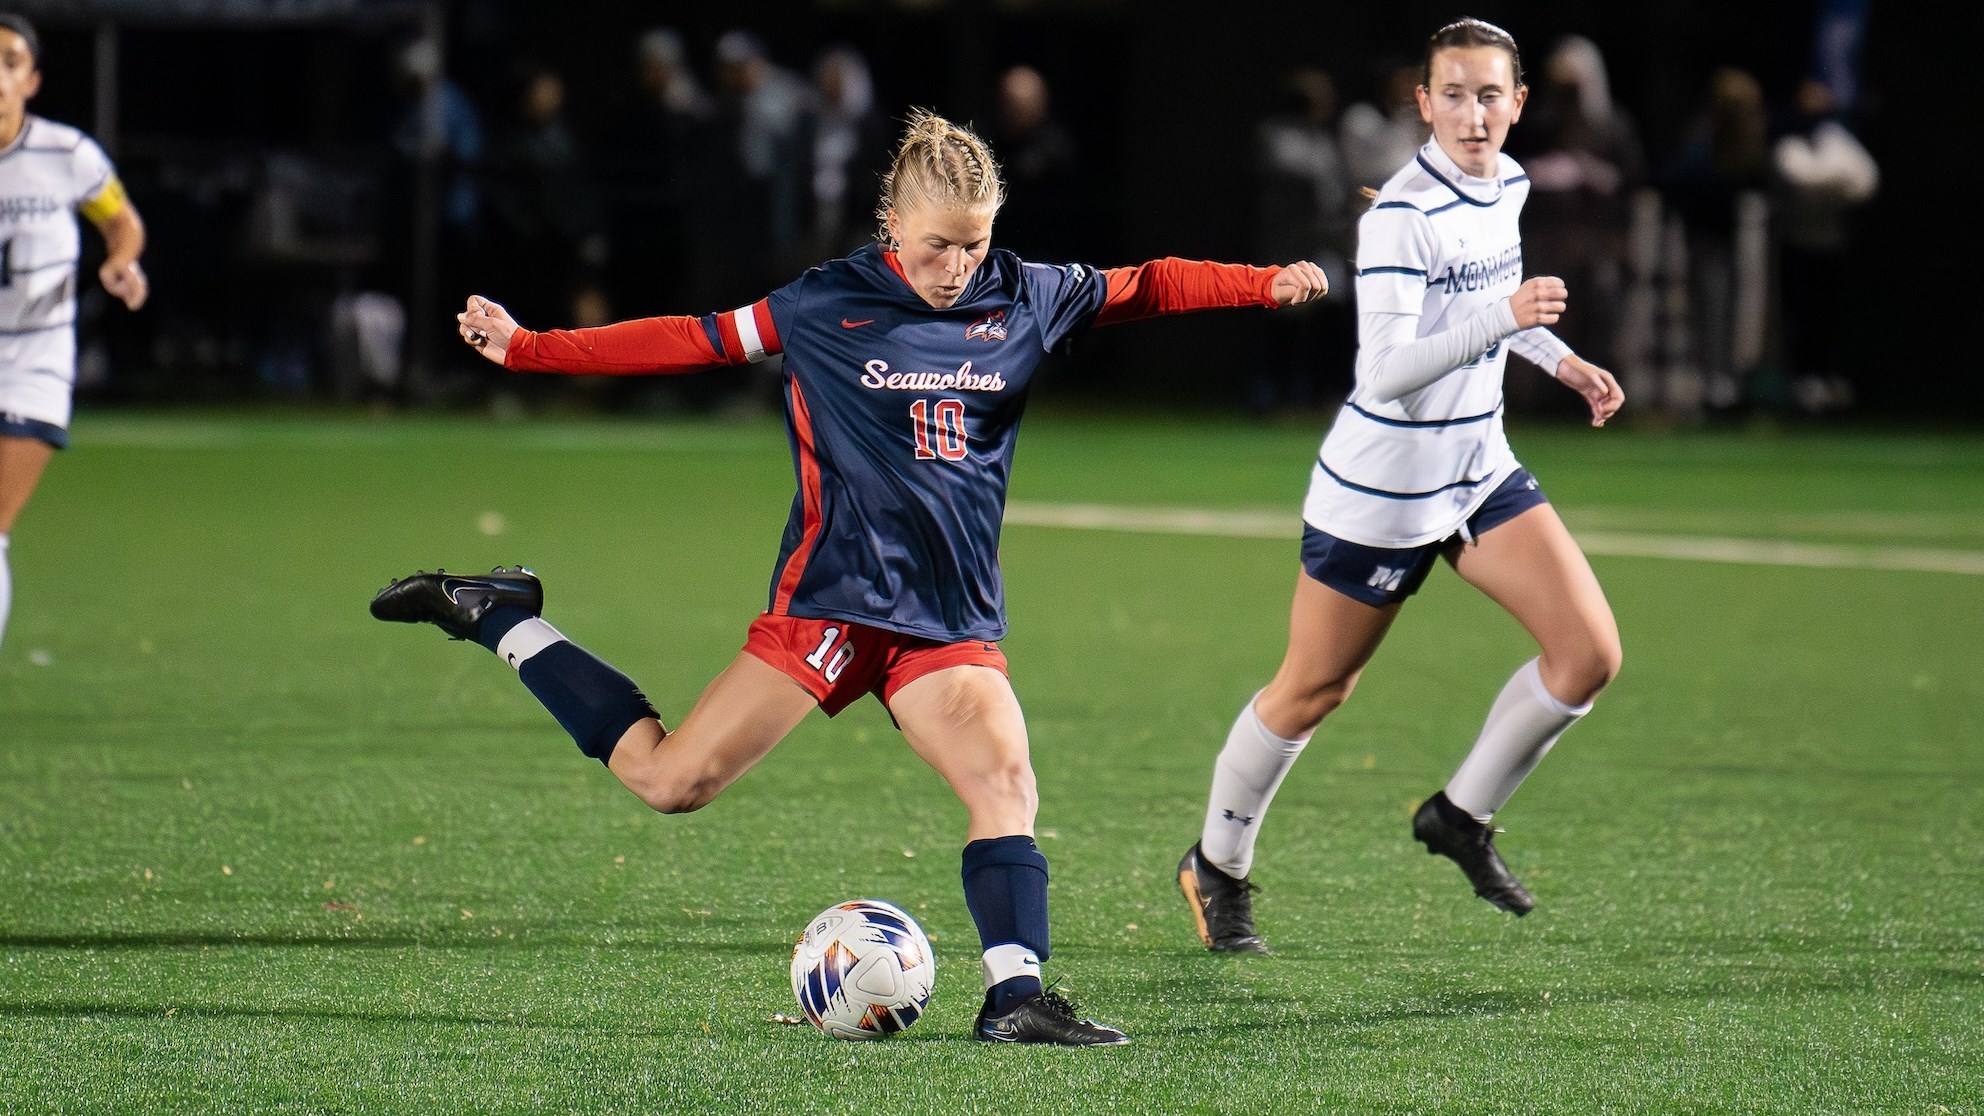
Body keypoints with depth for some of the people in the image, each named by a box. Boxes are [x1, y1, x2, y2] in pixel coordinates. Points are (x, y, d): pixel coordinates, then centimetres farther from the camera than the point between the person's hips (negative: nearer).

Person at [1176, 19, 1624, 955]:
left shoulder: (1507, 186, 2)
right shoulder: (1402, 213, -23)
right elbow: (1383, 370, -32)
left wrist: (1560, 360, 13)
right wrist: (1504, 317, -41)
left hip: (1479, 473, 7)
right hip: (1379, 491, -7)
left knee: (1589, 653, -8)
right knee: (1312, 693, 7)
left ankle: (1461, 816, 12)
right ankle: (1217, 869, 29)